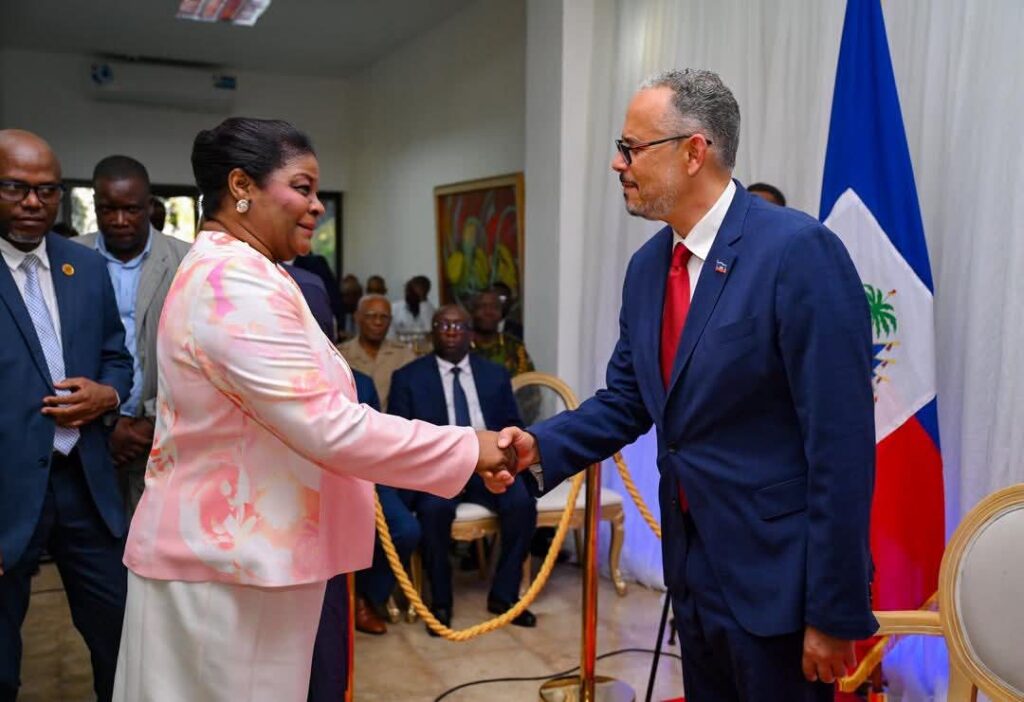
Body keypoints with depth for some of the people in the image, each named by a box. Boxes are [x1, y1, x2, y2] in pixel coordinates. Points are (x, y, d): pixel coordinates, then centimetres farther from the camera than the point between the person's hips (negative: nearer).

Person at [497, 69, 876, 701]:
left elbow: (842, 443, -20)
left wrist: (835, 613, -17)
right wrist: (542, 447, -8)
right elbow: (626, 401, 9)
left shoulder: (799, 250, -19)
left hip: (776, 576, -7)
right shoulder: (648, 265, 4)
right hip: (692, 567, 7)